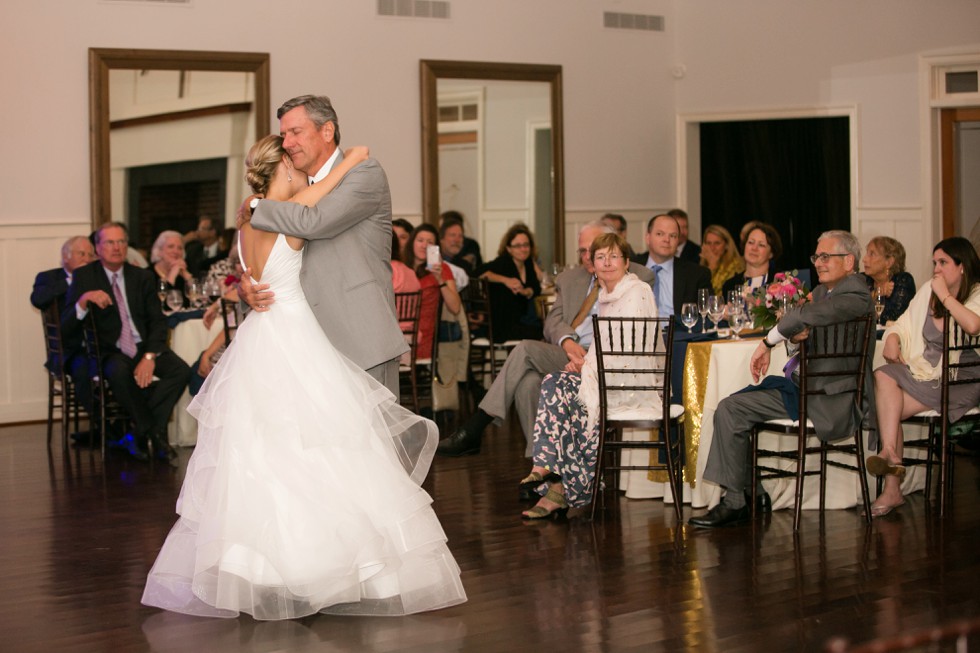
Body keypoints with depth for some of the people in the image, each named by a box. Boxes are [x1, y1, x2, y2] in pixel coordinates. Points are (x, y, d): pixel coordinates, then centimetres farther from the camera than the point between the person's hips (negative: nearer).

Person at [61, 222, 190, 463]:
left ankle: (142, 433, -16)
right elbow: (66, 327, -6)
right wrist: (83, 301, -28)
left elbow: (157, 321, 6)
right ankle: (154, 432, -19)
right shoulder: (84, 277, 3)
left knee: (180, 369, -26)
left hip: (145, 347, 3)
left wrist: (149, 357, -13)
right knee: (119, 372, -37)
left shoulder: (143, 277, 11)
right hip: (109, 351, -3)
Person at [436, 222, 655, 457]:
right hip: (563, 353, 5)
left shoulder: (639, 277, 8)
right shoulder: (568, 279, 25)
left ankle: (472, 432, -20)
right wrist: (567, 342, -14)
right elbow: (553, 322, 12)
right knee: (529, 382, -31)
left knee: (526, 349, -24)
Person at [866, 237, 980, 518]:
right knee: (883, 378, -26)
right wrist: (892, 339, -6)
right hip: (925, 370, 6)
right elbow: (904, 323, 16)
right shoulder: (928, 290, 15)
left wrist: (945, 295, -15)